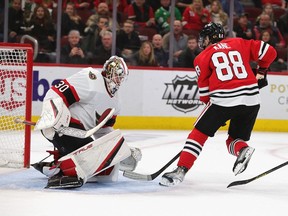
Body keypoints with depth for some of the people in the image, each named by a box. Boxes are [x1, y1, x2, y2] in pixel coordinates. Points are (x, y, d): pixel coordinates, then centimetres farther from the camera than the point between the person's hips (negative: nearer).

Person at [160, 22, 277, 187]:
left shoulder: (203, 57, 12)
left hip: (223, 100, -3)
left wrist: (209, 104, 27)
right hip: (251, 99, 3)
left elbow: (204, 90, 12)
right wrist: (261, 72, 29)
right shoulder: (239, 43, 17)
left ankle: (181, 171, 2)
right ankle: (243, 149, -14)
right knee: (235, 139, 19)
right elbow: (269, 52, 14)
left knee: (199, 133, 10)